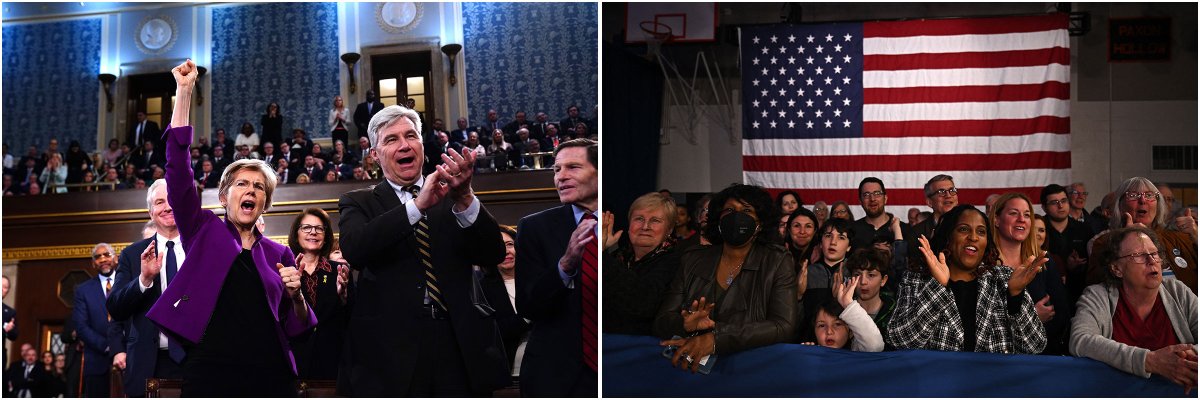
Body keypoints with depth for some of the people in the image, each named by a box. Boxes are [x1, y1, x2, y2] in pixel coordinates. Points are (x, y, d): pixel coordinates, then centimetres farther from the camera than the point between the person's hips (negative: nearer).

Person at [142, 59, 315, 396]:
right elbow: (177, 171, -3)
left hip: (272, 378, 2)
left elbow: (298, 328, 13)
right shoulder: (204, 230, 9)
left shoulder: (279, 254, 13)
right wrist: (184, 92, -6)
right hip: (210, 376, -2)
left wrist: (295, 295, -8)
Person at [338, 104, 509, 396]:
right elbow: (354, 249, -14)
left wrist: (465, 199, -21)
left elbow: (493, 255, -4)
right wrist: (418, 205, -24)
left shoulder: (451, 197, 8)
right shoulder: (358, 203, 6)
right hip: (391, 350, -1)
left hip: (462, 347, 2)